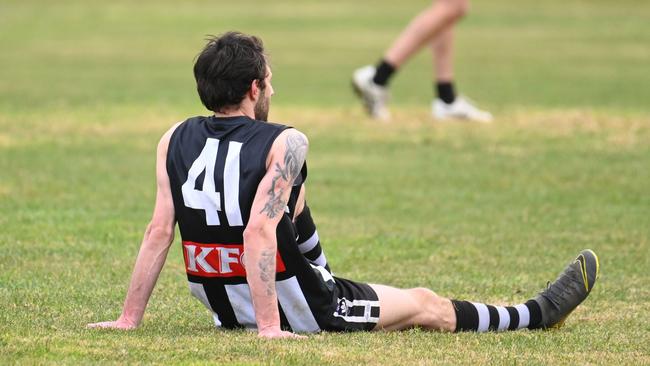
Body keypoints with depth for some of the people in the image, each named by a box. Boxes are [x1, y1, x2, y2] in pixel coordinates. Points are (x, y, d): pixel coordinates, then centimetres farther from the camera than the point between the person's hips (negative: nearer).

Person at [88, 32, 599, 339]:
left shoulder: (175, 142, -5)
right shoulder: (284, 144, -20)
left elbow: (159, 232, -9)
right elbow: (258, 233, -30)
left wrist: (130, 318, -7)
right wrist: (269, 328, -31)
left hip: (222, 307, 6)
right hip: (300, 313, -6)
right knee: (427, 305, 15)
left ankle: (322, 276, 61)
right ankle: (540, 313, 33)